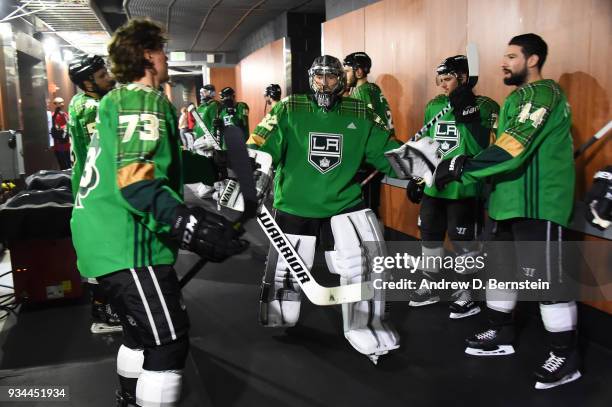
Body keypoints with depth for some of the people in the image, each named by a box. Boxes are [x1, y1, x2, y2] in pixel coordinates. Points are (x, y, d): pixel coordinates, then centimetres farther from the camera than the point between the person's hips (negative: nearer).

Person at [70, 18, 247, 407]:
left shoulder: (120, 98, 19)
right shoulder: (145, 99, -13)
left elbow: (163, 161, 25)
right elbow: (135, 179, -27)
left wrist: (218, 166, 31)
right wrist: (188, 224, -37)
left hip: (106, 239, 11)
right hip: (127, 242, -11)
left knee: (144, 331, 26)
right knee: (170, 342, -6)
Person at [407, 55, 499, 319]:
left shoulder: (483, 107, -10)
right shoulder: (433, 106, 9)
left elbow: (479, 150, -18)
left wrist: (466, 116, -27)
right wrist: (415, 177, 17)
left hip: (463, 188, -6)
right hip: (432, 185, 7)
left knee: (463, 241, 3)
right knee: (430, 235, 15)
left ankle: (466, 295, 20)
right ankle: (430, 288, 32)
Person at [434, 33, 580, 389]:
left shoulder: (544, 93, -14)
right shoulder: (517, 97, 18)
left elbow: (514, 147, -25)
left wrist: (464, 167, -25)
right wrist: (465, 165, 7)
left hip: (538, 203, -10)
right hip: (509, 200, 10)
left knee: (546, 277, -5)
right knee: (500, 267, 16)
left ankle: (566, 356, 10)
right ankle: (501, 336, 32)